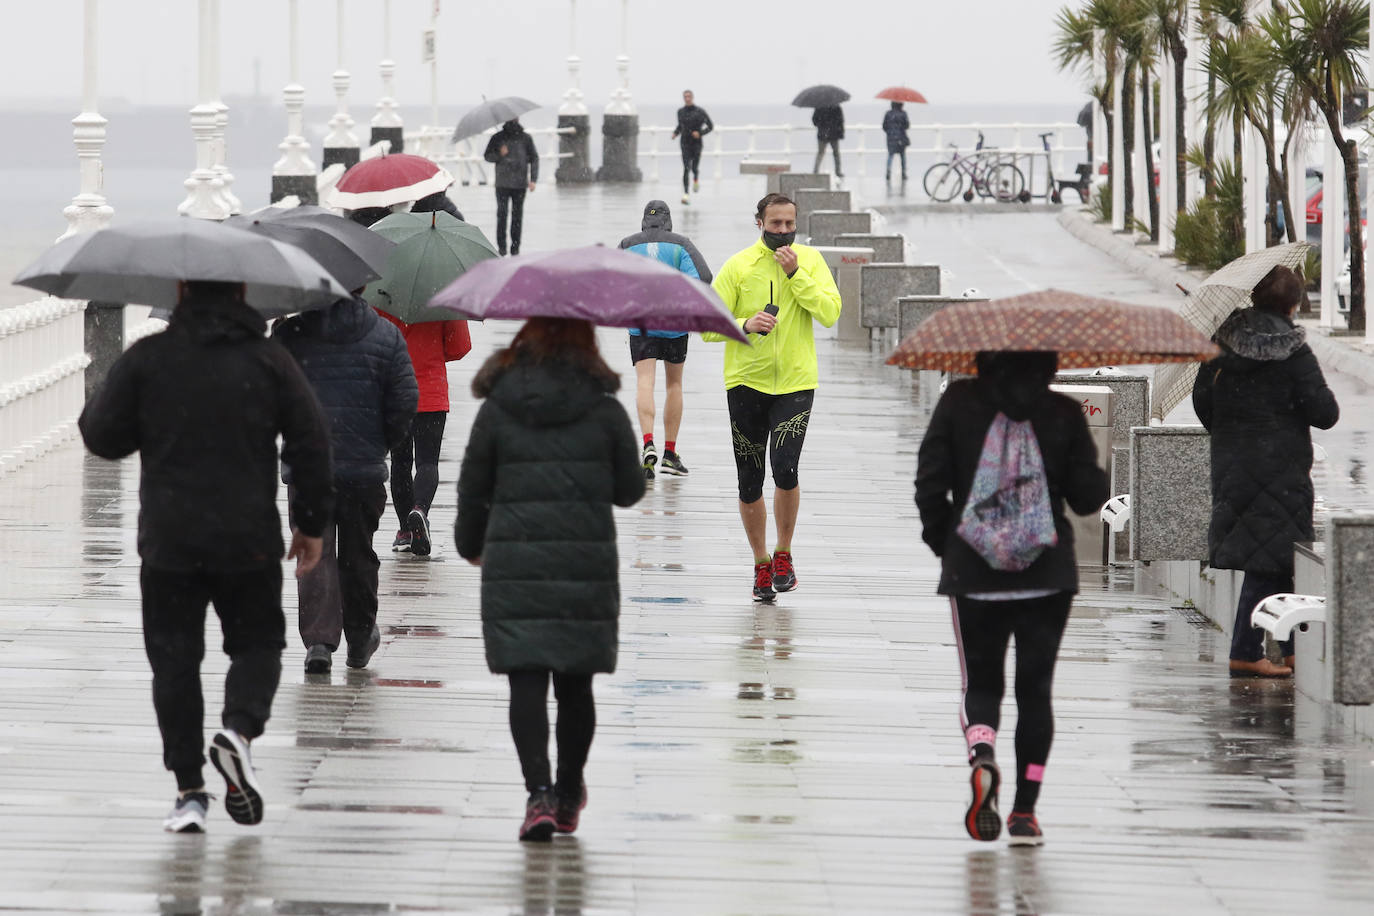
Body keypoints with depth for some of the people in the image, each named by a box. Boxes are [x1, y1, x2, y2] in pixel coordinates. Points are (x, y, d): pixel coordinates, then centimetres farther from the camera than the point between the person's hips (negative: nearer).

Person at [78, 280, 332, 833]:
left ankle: (188, 789, 2)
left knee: (174, 660, 7)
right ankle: (239, 727, -13)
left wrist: (92, 410, 23)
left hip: (169, 541, 0)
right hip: (249, 540, 0)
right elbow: (311, 443, -1)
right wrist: (311, 523, 8)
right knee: (257, 643, 16)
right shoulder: (269, 361, -1)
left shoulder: (145, 360, -3)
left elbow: (103, 437, 0)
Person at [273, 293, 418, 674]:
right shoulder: (387, 336, -2)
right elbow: (405, 400, -3)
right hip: (365, 467, 1)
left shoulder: (288, 334, -3)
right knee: (358, 554, 15)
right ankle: (360, 637, 29)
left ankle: (318, 639, -10)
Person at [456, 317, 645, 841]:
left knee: (526, 680, -2)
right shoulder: (606, 412, -1)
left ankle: (539, 792, -18)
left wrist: (471, 545, 23)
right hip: (587, 563, 1)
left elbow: (473, 488, 6)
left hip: (514, 563, -1)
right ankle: (569, 797, 23)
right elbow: (630, 491, 7)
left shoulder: (498, 409, -1)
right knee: (574, 682, 12)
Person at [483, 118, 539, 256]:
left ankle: (515, 246, 7)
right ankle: (501, 246, -1)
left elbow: (534, 158, 9)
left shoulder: (525, 138, 7)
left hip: (520, 183, 0)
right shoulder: (497, 138, 6)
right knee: (502, 214, -5)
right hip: (502, 183, 0)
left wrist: (533, 179, -1)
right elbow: (487, 156, 9)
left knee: (517, 215, 1)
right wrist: (499, 154, -13)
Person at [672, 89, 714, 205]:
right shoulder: (680, 112, 6)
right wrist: (675, 133, 3)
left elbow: (710, 126, 0)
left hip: (696, 143, -1)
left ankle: (696, 180, 39)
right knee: (686, 168, -12)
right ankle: (685, 194, -13)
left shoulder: (700, 112, -5)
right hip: (685, 143, 1)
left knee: (695, 168, 0)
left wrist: (700, 133, -14)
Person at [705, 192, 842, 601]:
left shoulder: (810, 260, 5)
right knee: (749, 485, 3)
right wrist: (744, 325, -17)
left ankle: (784, 554, 4)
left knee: (785, 469, -17)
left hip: (795, 383, -1)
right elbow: (708, 325, 0)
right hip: (746, 383, 1)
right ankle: (761, 564, 20)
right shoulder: (738, 266, 1)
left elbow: (830, 313, -8)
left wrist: (795, 274, -14)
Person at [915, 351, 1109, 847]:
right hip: (1048, 572, 0)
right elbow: (1088, 496, -3)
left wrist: (943, 541, 11)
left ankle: (981, 755, -20)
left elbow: (930, 484, -5)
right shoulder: (1064, 413, -4)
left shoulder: (958, 402, -3)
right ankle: (1024, 812, 5)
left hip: (973, 569, 0)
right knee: (1035, 688, 10)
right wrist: (1100, 477, 19)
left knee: (981, 683, 12)